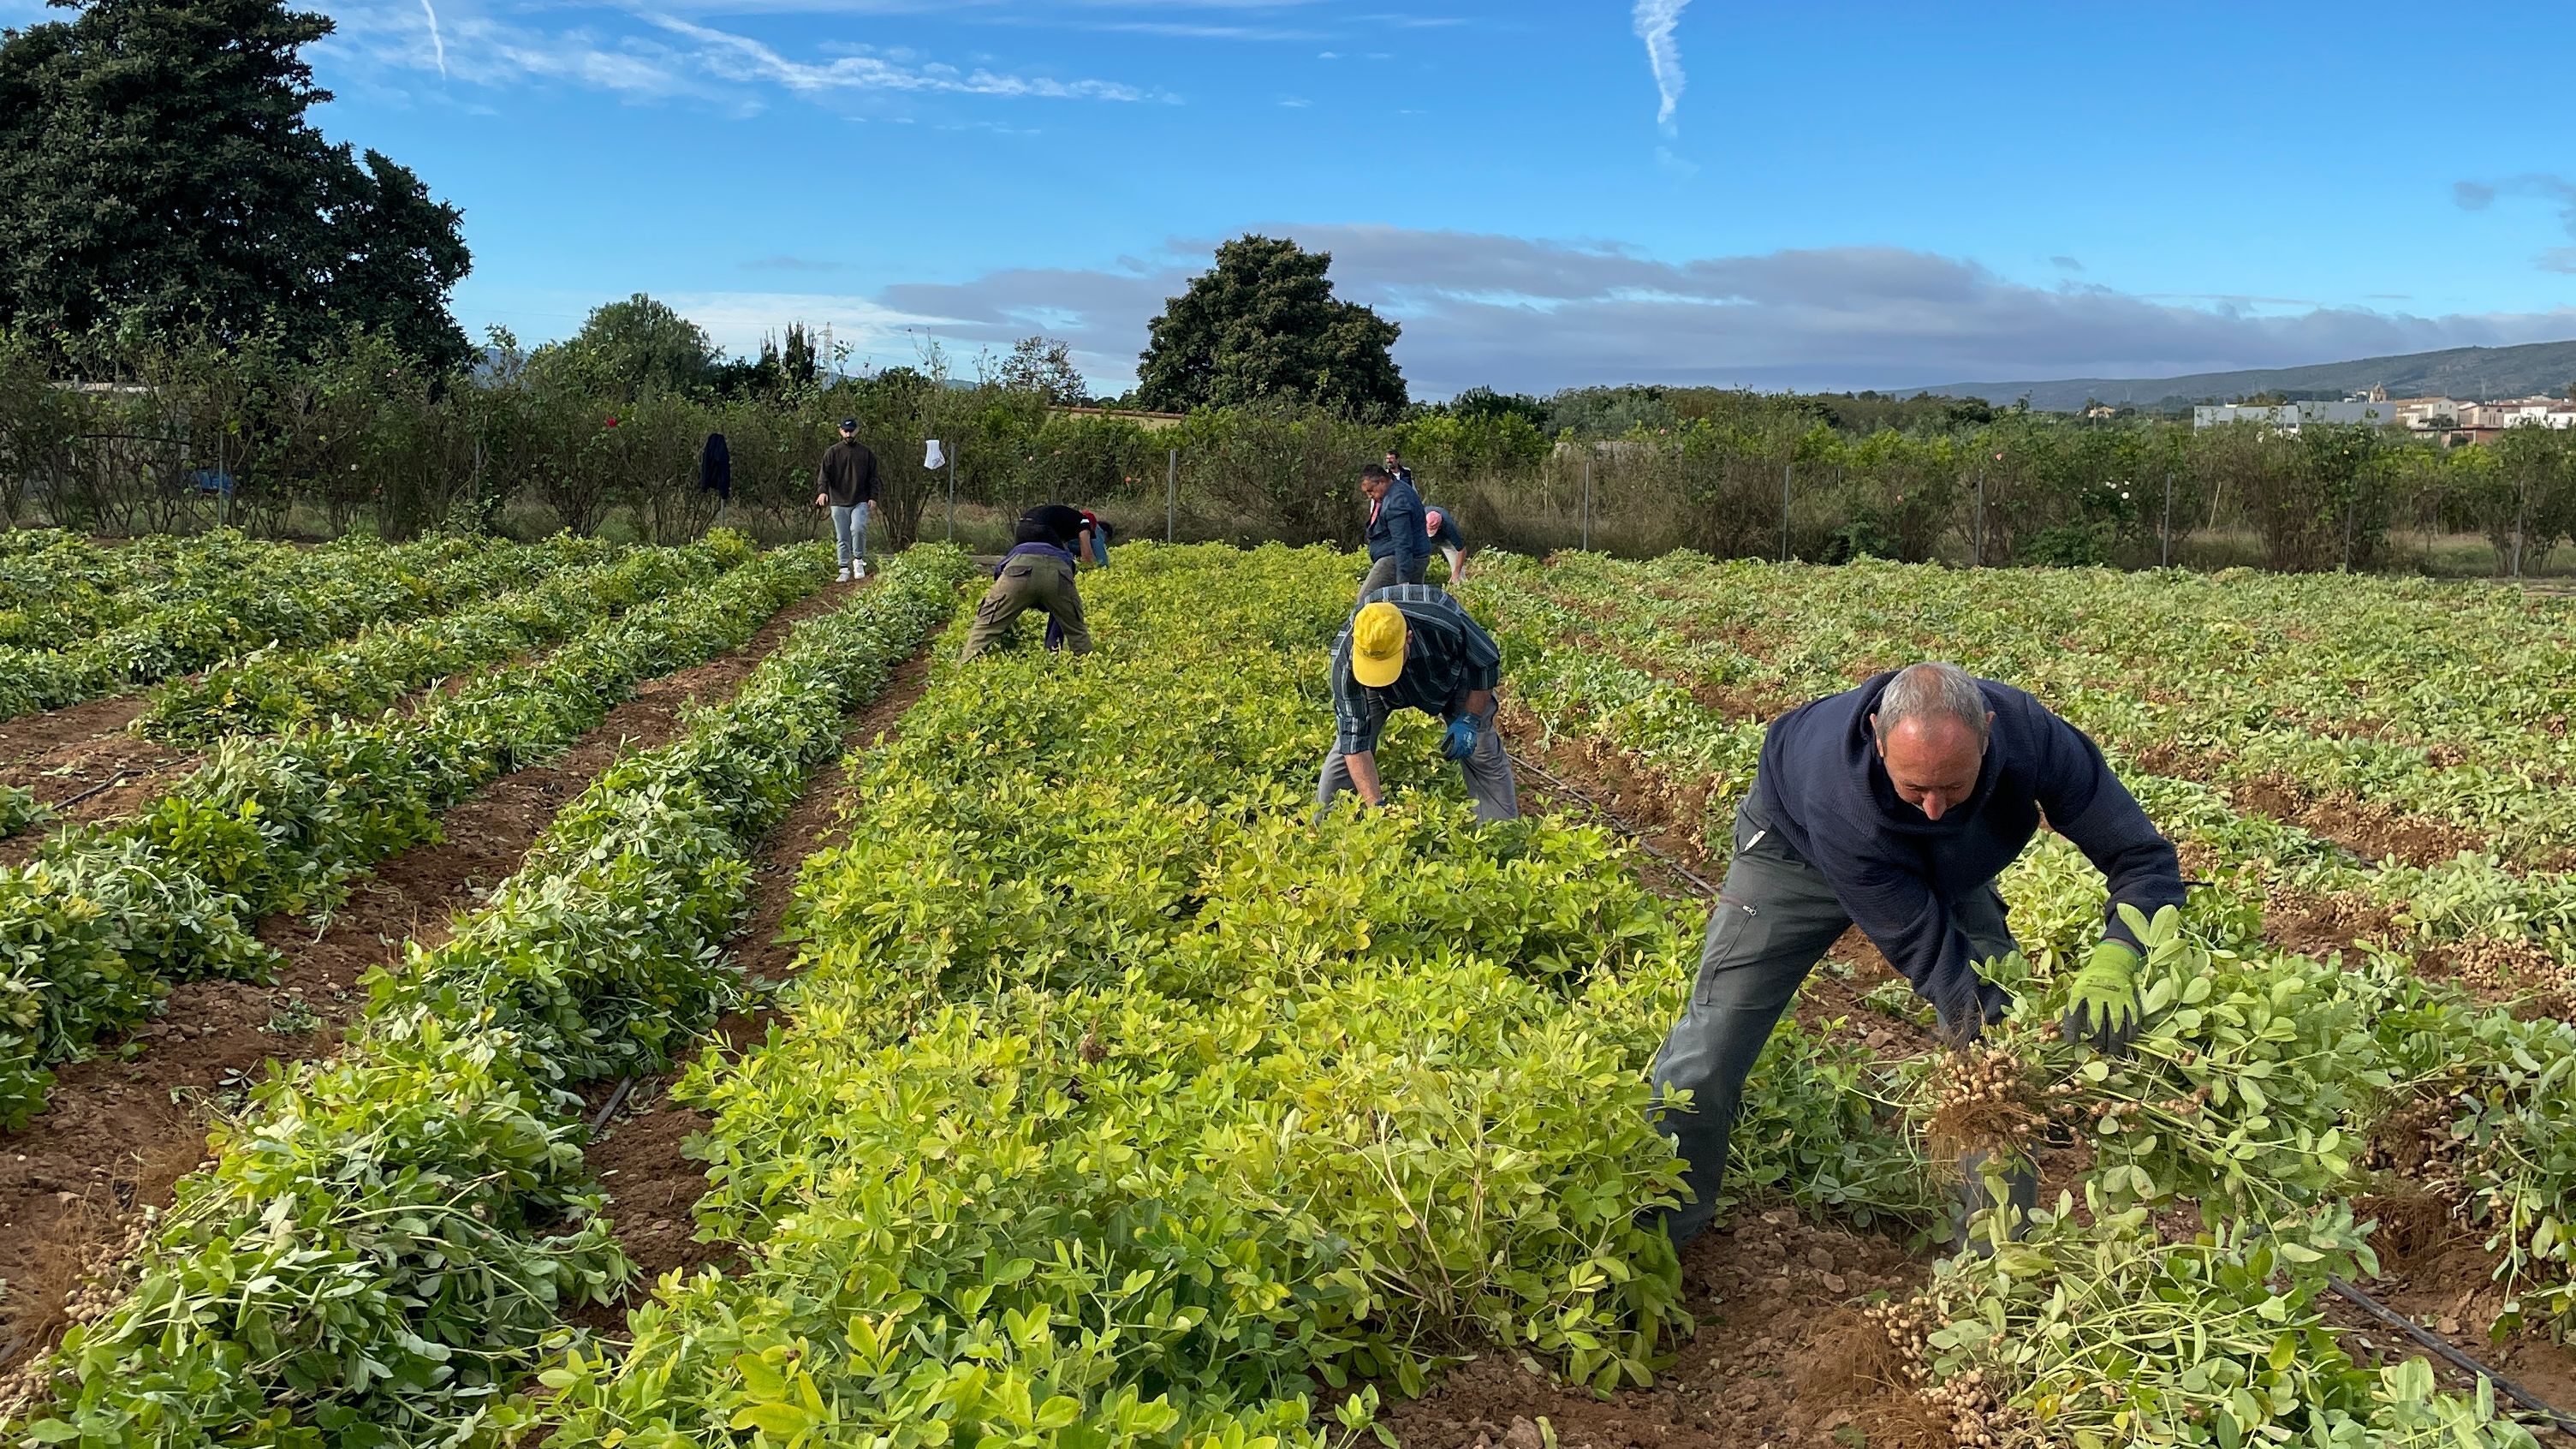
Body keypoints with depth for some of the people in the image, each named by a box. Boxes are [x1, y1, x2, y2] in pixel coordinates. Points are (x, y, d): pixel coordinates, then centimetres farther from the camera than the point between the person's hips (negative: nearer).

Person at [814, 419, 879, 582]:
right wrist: (822, 491, -19)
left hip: (860, 502, -1)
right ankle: (845, 570, 12)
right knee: (842, 538, 3)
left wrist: (873, 497, -2)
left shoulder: (866, 453, 8)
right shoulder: (832, 452, 6)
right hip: (838, 503, 1)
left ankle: (859, 560, -5)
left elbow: (873, 477, 11)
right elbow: (824, 474, 0)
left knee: (858, 528, -23)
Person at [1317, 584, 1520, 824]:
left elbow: (1487, 663, -23)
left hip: (1450, 673, 0)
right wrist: (1376, 804, -44)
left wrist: (1469, 720, -26)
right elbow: (1355, 739, -37)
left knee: (1484, 754, -6)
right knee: (1346, 748, -11)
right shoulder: (1345, 662, -41)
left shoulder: (1445, 624, -45)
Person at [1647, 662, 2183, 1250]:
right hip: (1797, 849, -3)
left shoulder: (2029, 733, -37)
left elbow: (2146, 859, -29)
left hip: (1946, 871, 4)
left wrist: (2113, 959, -48)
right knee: (1704, 1062, -7)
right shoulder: (1835, 794, -45)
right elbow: (1922, 946, -34)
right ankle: (1650, 1234, 14)